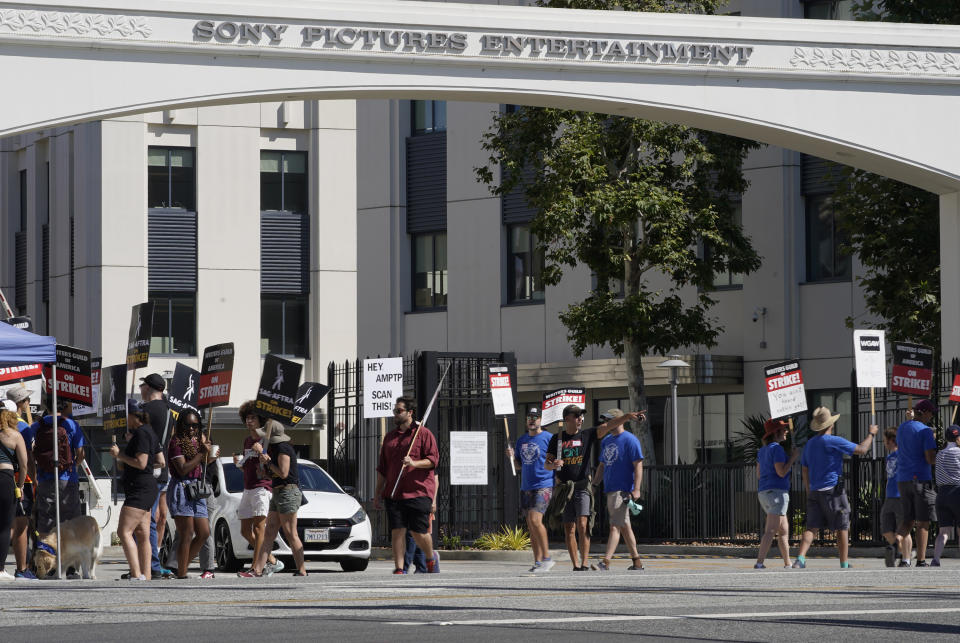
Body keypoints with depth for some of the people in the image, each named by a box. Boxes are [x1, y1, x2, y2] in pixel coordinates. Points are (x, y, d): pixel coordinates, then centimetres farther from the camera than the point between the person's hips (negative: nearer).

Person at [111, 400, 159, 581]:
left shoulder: (141, 433, -14)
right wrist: (130, 443, 27)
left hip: (140, 489, -11)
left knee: (124, 532, -16)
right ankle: (146, 576, 10)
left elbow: (141, 463, -22)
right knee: (142, 536, 10)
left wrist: (119, 455, -11)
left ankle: (137, 575, -23)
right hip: (145, 489, 11)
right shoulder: (146, 432, 17)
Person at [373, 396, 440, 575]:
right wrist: (378, 494, 17)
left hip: (418, 493, -5)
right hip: (394, 493, 5)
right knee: (397, 531, -4)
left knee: (419, 532, -3)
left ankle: (431, 559, 25)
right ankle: (399, 570, -3)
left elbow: (433, 459, -5)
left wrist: (414, 463, -21)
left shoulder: (423, 433, 2)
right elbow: (382, 469, 20)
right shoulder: (390, 437, 18)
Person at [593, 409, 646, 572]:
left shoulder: (630, 440, -9)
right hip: (610, 489, 9)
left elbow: (638, 465, -13)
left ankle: (606, 562, -22)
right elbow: (602, 465, 24)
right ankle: (637, 562, 17)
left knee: (615, 526, -14)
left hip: (623, 489, -9)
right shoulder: (606, 440, 16)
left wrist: (636, 489, -20)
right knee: (624, 526, 11)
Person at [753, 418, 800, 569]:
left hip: (763, 493, 10)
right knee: (771, 530, -14)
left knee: (784, 530, 17)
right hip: (777, 491, -10)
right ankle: (759, 563, -23)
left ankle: (788, 564, 21)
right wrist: (793, 458, -6)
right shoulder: (776, 449, -11)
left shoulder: (762, 450, 16)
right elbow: (781, 472, -18)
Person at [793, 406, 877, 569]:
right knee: (842, 528, 5)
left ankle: (800, 558, -19)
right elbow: (862, 450, -7)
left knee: (811, 527, 1)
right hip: (833, 490, -6)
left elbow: (805, 472, 16)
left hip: (814, 492, 6)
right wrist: (870, 434, 9)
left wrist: (809, 494, 22)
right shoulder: (834, 441, -10)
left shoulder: (809, 444, 12)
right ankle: (844, 565, 8)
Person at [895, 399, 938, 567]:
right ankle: (921, 561, -2)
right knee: (923, 522, -2)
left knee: (908, 521, 12)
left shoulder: (901, 429, 13)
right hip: (921, 478, -7)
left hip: (903, 480, 7)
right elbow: (930, 458, -16)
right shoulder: (925, 431, -10)